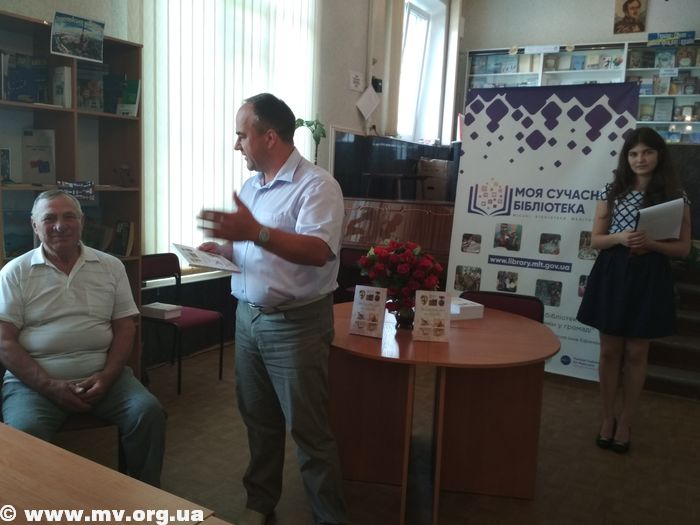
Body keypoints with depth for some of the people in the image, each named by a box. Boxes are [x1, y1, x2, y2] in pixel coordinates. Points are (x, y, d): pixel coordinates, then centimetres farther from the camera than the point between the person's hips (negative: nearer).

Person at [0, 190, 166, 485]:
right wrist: (50, 387, -14)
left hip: (102, 375, 2)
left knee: (149, 413, -21)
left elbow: (125, 328, 7)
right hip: (35, 381, -1)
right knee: (25, 431, -30)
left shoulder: (111, 267, 9)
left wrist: (107, 376, -10)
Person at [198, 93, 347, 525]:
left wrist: (255, 232, -38)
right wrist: (224, 249, -2)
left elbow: (319, 251, -28)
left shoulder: (317, 185, -14)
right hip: (248, 317, 8)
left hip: (297, 324, -7)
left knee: (309, 430, 1)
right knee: (259, 421, 19)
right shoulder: (250, 187, 11)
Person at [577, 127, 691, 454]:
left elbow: (683, 248, 0)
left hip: (650, 279, -1)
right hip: (612, 275, 1)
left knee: (636, 353, 7)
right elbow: (596, 240, 4)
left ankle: (624, 424, 22)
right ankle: (607, 419, 23)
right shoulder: (613, 191, 3)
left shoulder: (675, 196, 0)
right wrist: (619, 237, -17)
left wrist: (651, 244, -18)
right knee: (610, 350, 8)